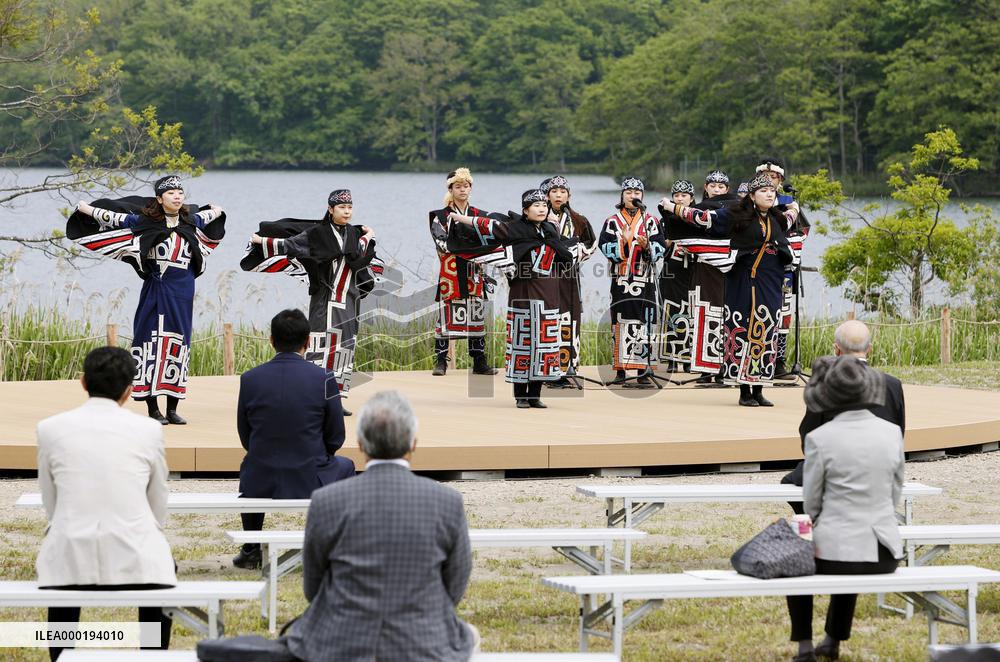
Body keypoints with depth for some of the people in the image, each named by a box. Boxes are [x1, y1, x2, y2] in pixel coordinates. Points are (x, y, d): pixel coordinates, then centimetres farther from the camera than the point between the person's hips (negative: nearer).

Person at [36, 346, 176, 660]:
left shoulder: (50, 428, 3)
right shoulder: (148, 429, 2)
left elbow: (51, 506, 11)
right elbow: (159, 510, 10)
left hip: (72, 561, 0)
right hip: (133, 559, 0)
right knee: (158, 566, 35)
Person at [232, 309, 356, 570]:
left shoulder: (250, 379, -7)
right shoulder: (323, 379, -11)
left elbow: (245, 437, 5)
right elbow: (336, 438, -1)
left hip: (260, 483, 1)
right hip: (310, 482, -1)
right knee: (345, 466, 33)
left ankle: (251, 550, 38)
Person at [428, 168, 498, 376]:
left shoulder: (480, 216, 13)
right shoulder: (440, 216, 3)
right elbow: (441, 243, -10)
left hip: (474, 273, 3)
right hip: (450, 273, -3)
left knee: (477, 315, 5)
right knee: (446, 315, -4)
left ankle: (479, 362, 10)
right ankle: (440, 361, 1)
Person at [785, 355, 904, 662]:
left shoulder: (820, 438, -14)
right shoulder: (892, 432, -2)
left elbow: (812, 502, -2)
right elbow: (894, 492, 10)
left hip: (836, 550, -4)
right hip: (885, 554, 4)